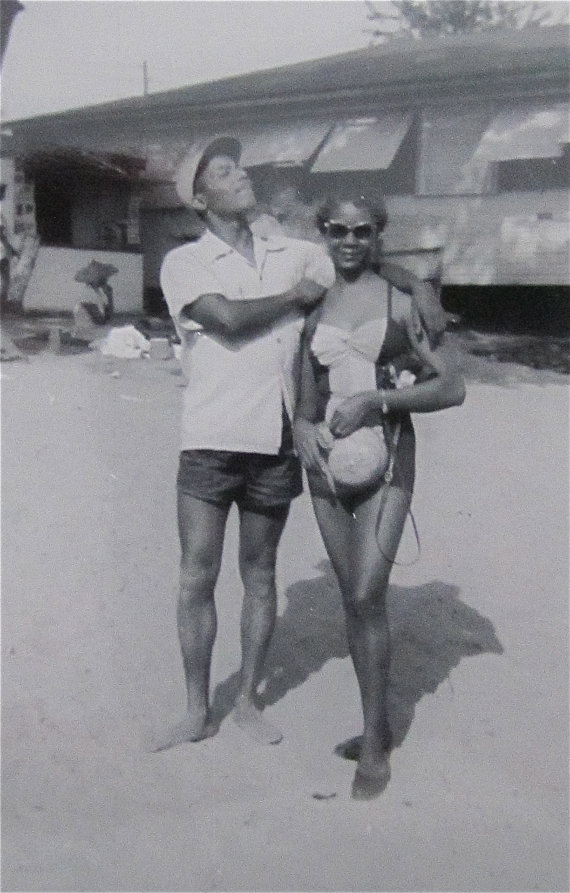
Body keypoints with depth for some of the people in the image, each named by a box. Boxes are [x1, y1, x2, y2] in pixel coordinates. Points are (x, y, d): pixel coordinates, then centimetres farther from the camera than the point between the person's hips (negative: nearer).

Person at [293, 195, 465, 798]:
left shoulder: (400, 303, 0)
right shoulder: (314, 311, 11)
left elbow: (451, 387, -2)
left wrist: (378, 399, -13)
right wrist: (302, 427, -4)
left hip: (385, 460, -4)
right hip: (327, 462, 4)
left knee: (367, 597, -11)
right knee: (352, 599, 9)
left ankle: (375, 743, 6)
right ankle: (377, 724, 25)